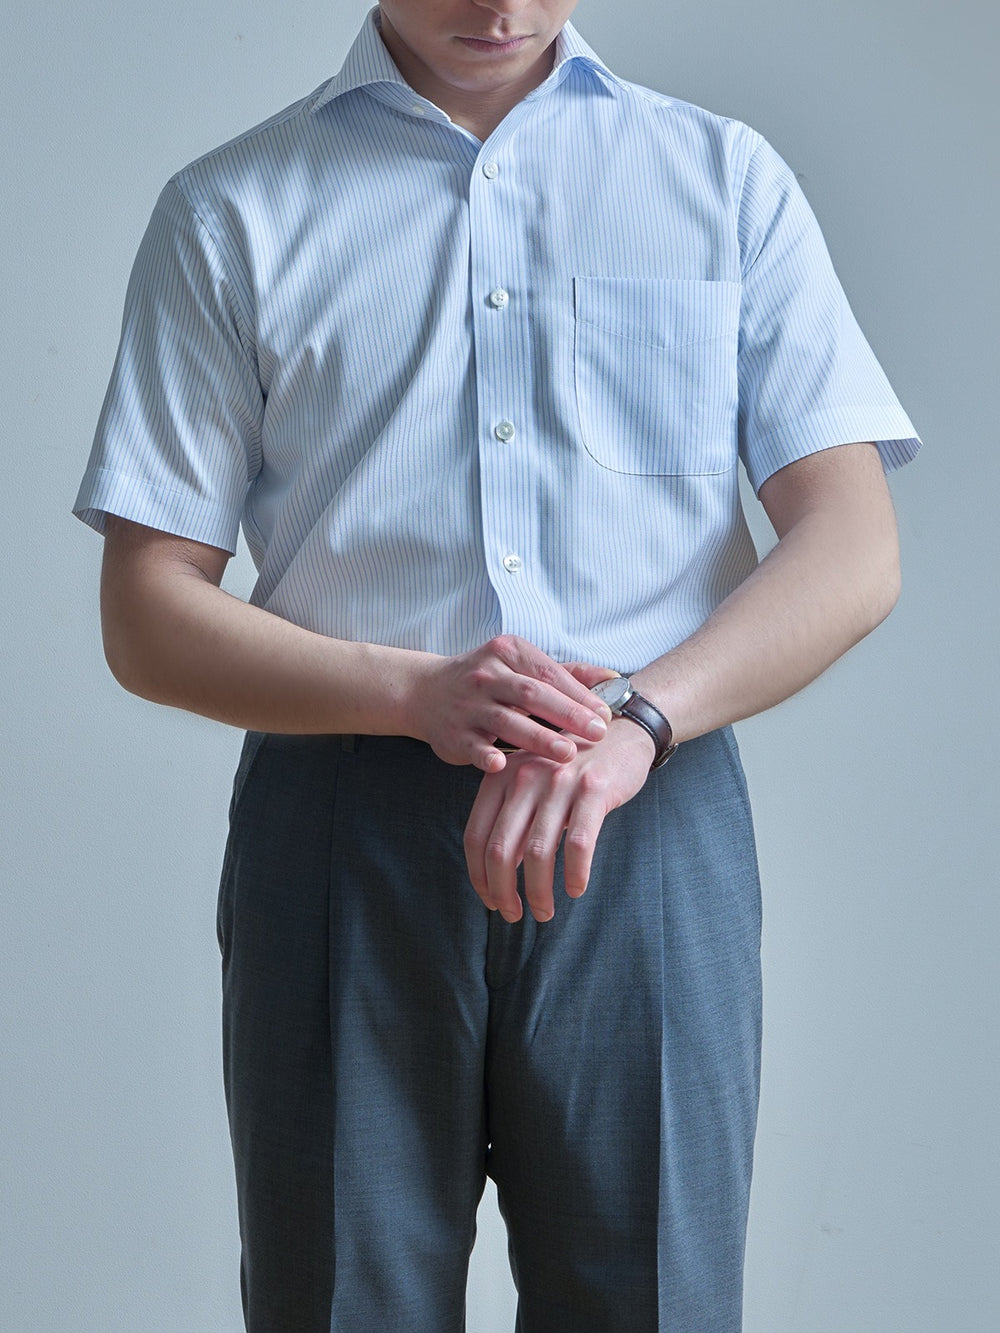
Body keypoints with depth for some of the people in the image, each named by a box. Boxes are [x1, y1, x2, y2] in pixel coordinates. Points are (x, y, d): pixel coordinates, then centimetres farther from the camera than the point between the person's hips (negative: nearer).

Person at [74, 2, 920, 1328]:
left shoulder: (729, 178, 10)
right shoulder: (230, 212, 8)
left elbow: (853, 549, 2)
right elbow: (148, 619, 4)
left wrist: (636, 719, -16)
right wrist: (420, 694, -13)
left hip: (650, 833, 1)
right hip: (343, 839, 0)